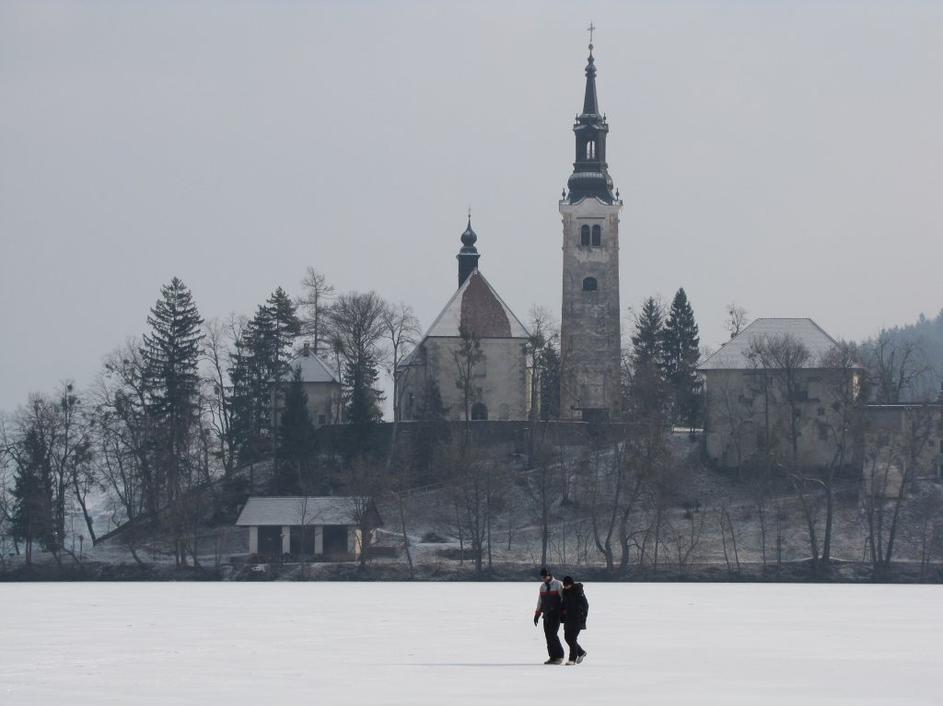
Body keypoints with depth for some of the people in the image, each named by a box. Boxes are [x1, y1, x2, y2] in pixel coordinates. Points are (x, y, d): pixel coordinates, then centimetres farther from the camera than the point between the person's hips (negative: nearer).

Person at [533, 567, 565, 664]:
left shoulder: (558, 585, -5)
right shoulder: (543, 586, 13)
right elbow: (540, 601, 20)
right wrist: (537, 615, 18)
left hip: (556, 615, -6)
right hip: (546, 615, 6)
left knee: (552, 635, -14)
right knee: (548, 636, 2)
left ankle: (559, 656, -4)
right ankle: (553, 657, 8)